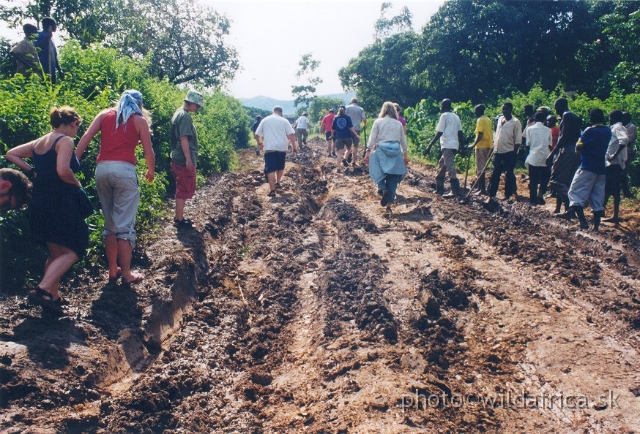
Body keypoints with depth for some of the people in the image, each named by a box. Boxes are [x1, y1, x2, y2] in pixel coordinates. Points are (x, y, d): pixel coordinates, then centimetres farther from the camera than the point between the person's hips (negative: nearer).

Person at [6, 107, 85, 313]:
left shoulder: (39, 142, 16)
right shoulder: (65, 140, -9)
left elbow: (11, 154, 20)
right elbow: (63, 171, -22)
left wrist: (31, 170, 12)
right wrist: (77, 183, -4)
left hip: (40, 203, 9)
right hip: (59, 202, -9)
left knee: (55, 252, 17)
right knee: (71, 251, -4)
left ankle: (53, 297, 19)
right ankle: (42, 290, -18)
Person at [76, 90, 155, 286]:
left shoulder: (105, 114, 18)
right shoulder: (140, 120, 11)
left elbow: (86, 137, 5)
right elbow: (148, 152, 7)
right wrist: (151, 171, 25)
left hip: (102, 169, 4)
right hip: (124, 169, -4)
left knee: (110, 223, 15)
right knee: (124, 224, 1)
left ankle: (113, 270, 20)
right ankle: (126, 273, 6)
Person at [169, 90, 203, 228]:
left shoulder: (178, 113, 15)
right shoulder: (185, 116, -16)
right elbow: (184, 138, -22)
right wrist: (188, 159, -22)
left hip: (177, 158, 10)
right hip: (184, 159, -10)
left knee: (181, 189, 18)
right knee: (185, 190, -2)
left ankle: (179, 217, 26)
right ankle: (179, 220, 4)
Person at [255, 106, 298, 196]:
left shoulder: (265, 120, 9)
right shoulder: (284, 121, 5)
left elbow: (258, 134, 13)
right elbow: (291, 135, -2)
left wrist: (261, 143, 31)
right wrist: (294, 146, 5)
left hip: (269, 147, -1)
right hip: (282, 147, 1)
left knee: (270, 169, -6)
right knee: (280, 167, 24)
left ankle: (272, 190, -15)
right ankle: (277, 183, 33)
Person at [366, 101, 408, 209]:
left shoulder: (378, 122, 3)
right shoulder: (398, 123, 10)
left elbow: (372, 138, -2)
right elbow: (403, 140, 14)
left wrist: (368, 151, 2)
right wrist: (405, 155, 22)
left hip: (381, 150, -2)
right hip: (396, 151, 2)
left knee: (379, 172, 10)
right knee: (393, 177, 6)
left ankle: (383, 189, -18)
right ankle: (389, 201, 5)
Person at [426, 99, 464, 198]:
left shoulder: (444, 116, -5)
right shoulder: (456, 117, 18)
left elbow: (439, 133, -11)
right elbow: (460, 133, 15)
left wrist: (430, 145, -9)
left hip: (447, 146, -9)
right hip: (454, 145, 9)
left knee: (450, 167, -12)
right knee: (441, 165, 19)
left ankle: (455, 191, -18)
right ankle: (439, 189, 23)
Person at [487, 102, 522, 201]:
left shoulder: (515, 122, -7)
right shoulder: (500, 119, 11)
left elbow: (518, 140, -9)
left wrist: (514, 154, -12)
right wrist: (494, 148, 14)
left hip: (508, 152, -6)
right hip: (498, 152, 6)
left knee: (509, 174, 4)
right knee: (494, 174, 6)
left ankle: (508, 195, 13)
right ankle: (491, 195, 10)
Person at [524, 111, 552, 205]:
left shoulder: (529, 129, 0)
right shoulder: (547, 130, 4)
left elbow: (528, 143, 2)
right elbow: (550, 144, 6)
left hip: (533, 157, -1)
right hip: (545, 158, 1)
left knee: (533, 180, 5)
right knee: (544, 179, 13)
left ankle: (533, 199, 6)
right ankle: (540, 195, 0)